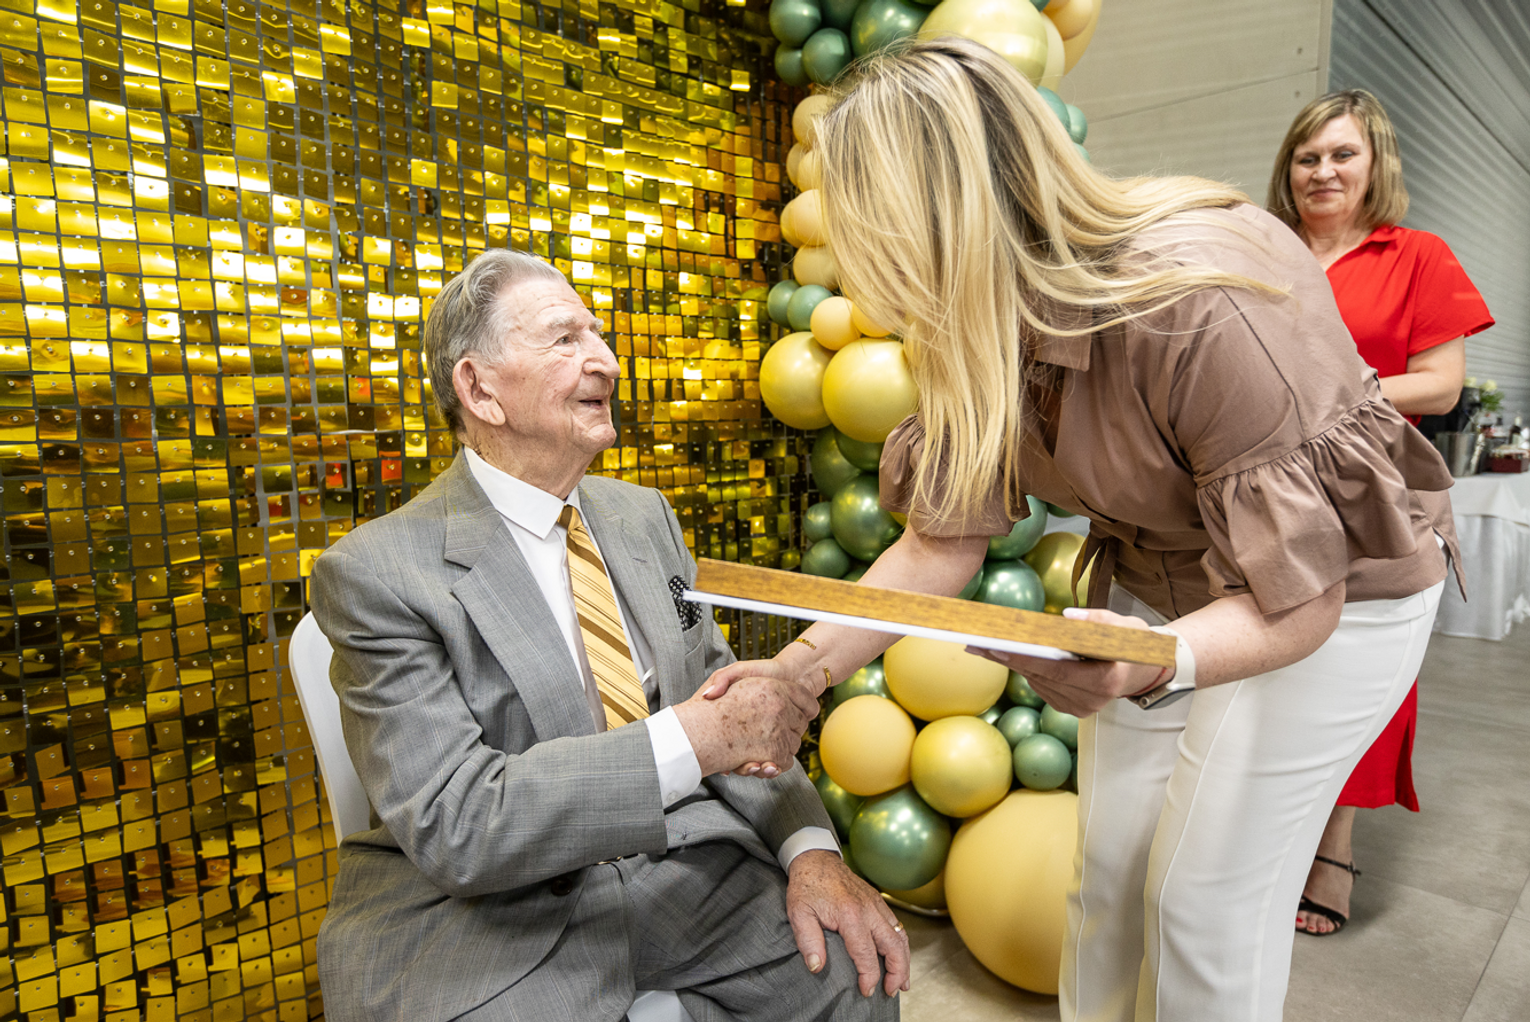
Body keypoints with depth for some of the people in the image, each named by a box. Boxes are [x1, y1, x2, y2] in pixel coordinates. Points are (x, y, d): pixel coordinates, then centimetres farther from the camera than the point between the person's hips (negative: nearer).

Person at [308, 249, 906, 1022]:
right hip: (493, 920, -3)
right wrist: (695, 737, -27)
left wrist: (809, 848, -8)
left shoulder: (644, 515, 7)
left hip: (685, 868, 4)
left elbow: (719, 696, 8)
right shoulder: (375, 574, -12)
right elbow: (452, 823, -20)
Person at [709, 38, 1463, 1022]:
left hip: (1335, 592, -5)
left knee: (1208, 898, 1)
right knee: (1108, 866, 11)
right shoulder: (973, 324, -14)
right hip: (1154, 581, 6)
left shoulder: (1205, 308, -35)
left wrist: (1155, 665, -49)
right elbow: (946, 537, -13)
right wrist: (804, 666, -23)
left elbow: (1299, 599, -29)